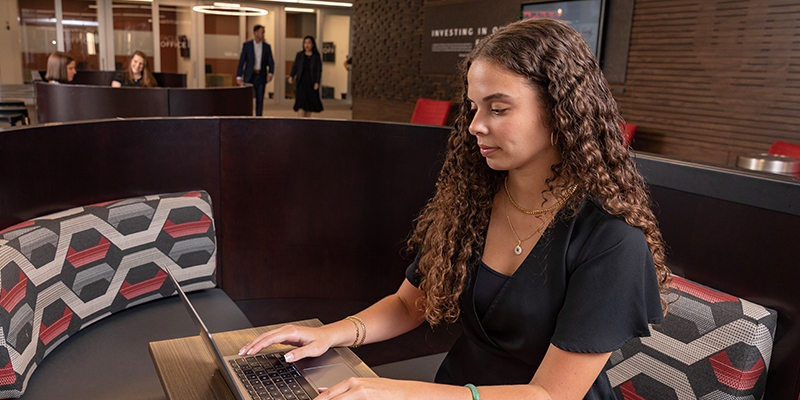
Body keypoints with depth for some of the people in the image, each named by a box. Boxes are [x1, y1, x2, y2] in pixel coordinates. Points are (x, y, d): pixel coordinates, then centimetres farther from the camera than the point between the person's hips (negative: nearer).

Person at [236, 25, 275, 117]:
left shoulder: (267, 46, 6)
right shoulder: (247, 45, 0)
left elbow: (271, 62, 4)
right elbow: (241, 61, -1)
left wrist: (270, 73, -14)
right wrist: (239, 76, -7)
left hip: (261, 77, 2)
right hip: (249, 76, -2)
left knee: (260, 100, 2)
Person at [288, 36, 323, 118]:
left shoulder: (316, 56, 3)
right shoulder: (299, 55, 7)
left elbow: (319, 70, -1)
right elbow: (295, 66, 5)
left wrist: (317, 82, -10)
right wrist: (291, 76, -11)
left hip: (312, 83, 0)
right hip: (301, 82, 0)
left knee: (310, 102, 7)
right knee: (301, 102, -12)